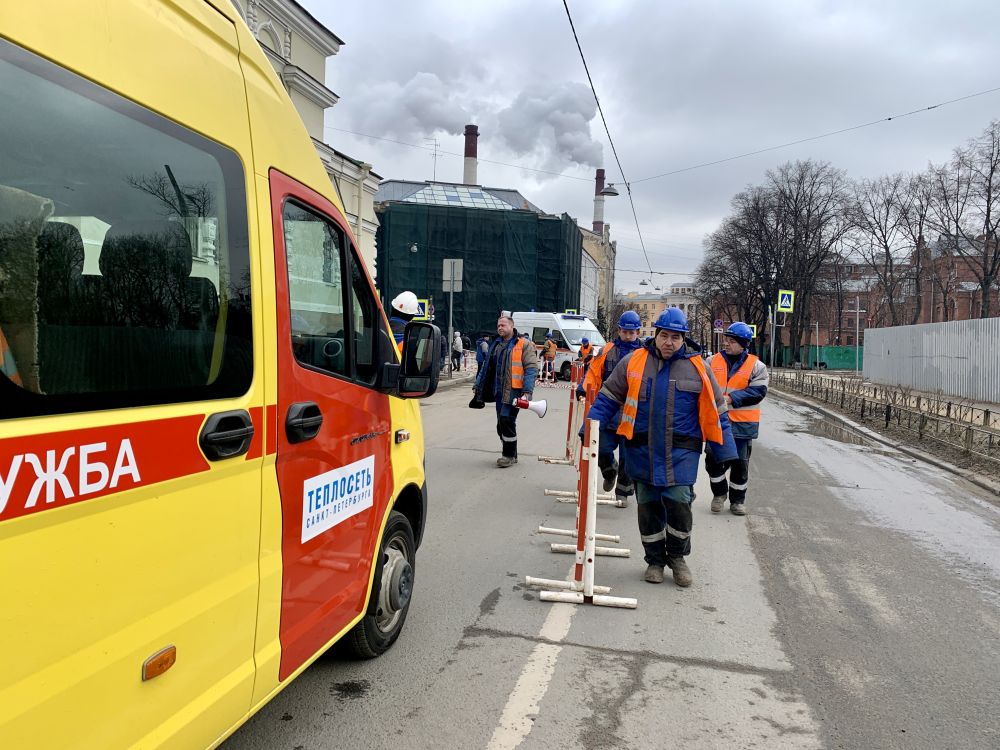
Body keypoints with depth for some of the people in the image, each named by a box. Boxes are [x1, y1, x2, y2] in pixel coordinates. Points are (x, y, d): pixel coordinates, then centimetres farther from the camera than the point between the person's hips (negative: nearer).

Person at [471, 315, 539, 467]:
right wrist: (478, 386, 17)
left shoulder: (524, 345, -3)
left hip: (514, 390, -7)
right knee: (502, 423, 9)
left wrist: (527, 391, -19)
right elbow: (487, 367, 22)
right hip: (500, 390, 7)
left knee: (506, 419, -14)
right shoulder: (496, 345, 17)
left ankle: (509, 455, -1)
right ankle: (510, 455, 22)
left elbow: (531, 368, -10)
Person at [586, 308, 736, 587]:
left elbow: (716, 412, 6)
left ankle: (677, 557, 20)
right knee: (648, 507, 9)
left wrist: (726, 453, 4)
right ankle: (655, 560, 28)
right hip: (642, 451, 1)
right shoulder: (633, 362, 2)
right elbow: (607, 398, 7)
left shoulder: (697, 367, 2)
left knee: (678, 504, -7)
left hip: (681, 452, -1)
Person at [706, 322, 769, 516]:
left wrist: (732, 398, -20)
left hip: (742, 423, -1)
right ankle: (719, 493, 28)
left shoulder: (756, 365, -1)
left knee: (740, 463, 7)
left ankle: (738, 499, 24)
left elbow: (759, 391, -11)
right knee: (713, 460, 5)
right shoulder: (712, 361, 5)